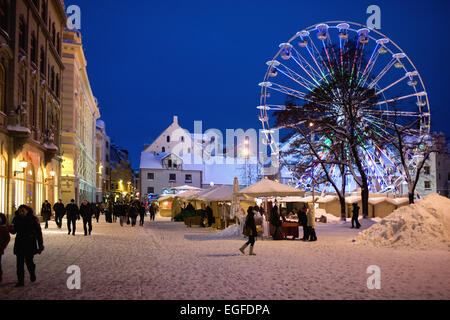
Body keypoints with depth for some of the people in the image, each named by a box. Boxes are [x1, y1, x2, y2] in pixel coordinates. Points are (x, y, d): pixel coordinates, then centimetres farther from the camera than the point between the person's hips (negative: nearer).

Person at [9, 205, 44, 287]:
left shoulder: (33, 219, -9)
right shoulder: (17, 219, 0)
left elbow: (39, 233, -6)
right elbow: (14, 231, 9)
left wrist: (40, 246, -8)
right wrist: (11, 228, -16)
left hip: (30, 244, -3)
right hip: (19, 244, 3)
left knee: (29, 261, 0)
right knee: (20, 263, 1)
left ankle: (32, 273, 32)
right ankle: (20, 281, 10)